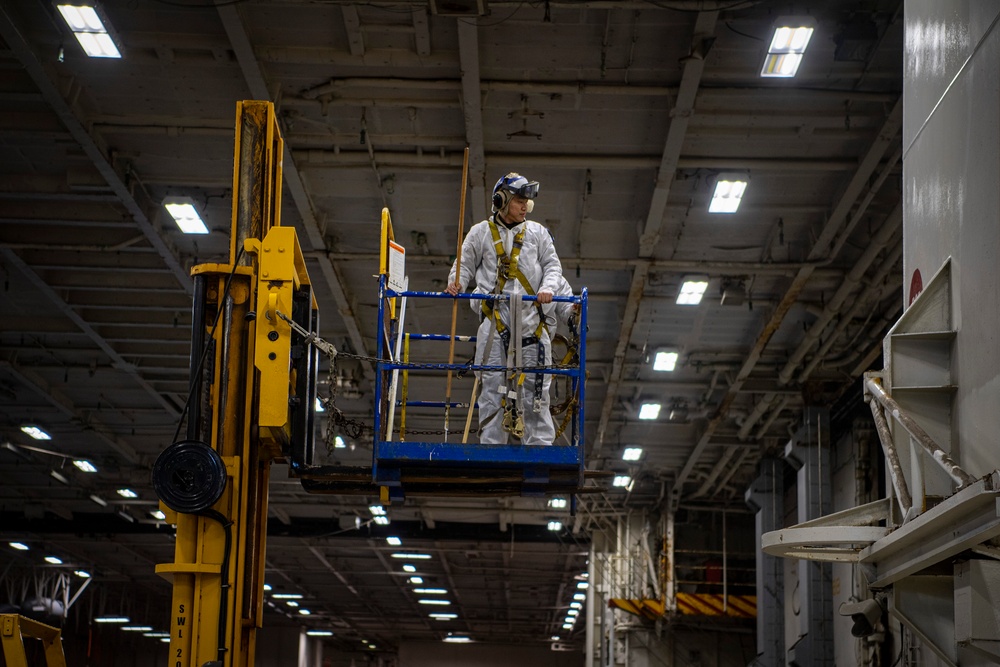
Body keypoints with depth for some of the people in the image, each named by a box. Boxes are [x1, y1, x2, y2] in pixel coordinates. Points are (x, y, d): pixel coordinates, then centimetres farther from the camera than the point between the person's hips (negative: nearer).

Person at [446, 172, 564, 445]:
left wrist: (548, 287, -7)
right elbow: (465, 264, 13)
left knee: (534, 383, -1)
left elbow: (552, 264, 13)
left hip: (530, 314, 1)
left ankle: (539, 445, 2)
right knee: (493, 382, -4)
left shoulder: (537, 232, 15)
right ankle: (491, 445, -2)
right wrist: (456, 281, -8)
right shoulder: (481, 232, 12)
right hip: (495, 314, -1)